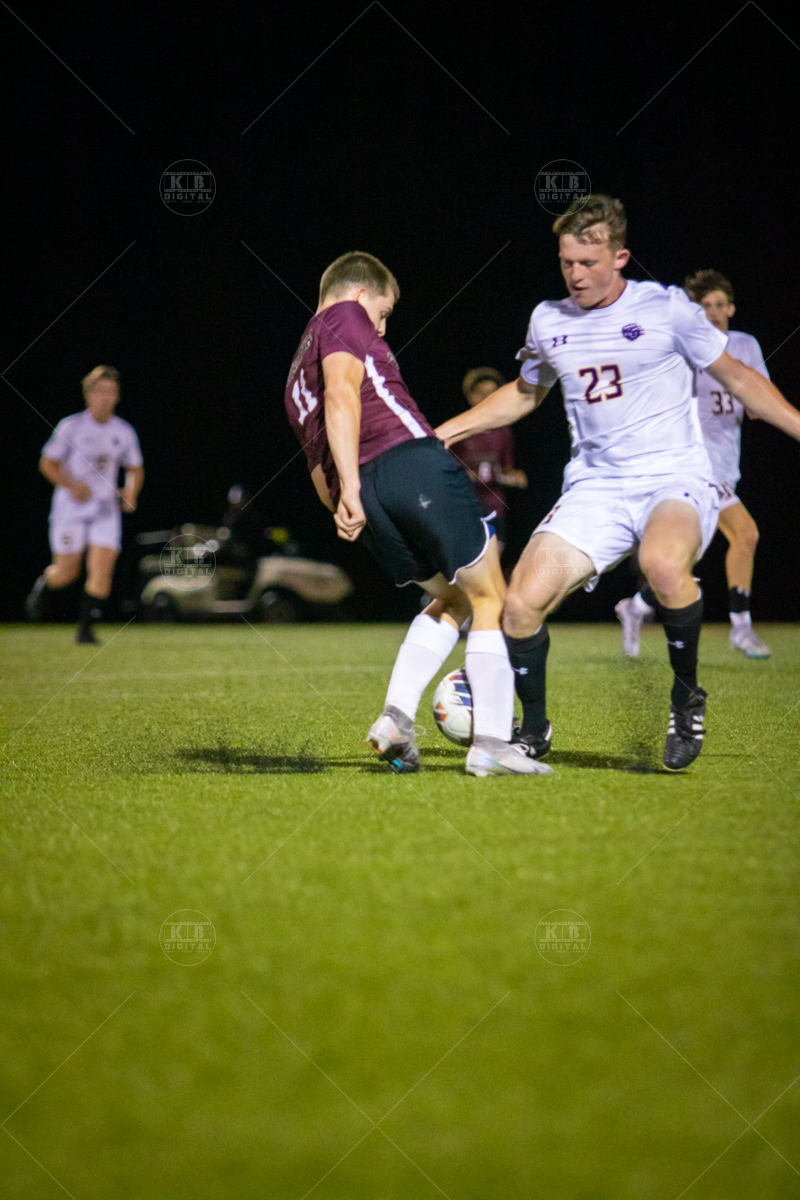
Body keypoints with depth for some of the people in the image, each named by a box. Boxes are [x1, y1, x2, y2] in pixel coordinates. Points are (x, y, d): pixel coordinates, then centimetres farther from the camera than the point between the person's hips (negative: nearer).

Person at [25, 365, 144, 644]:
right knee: (67, 572, 0)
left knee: (101, 570, -12)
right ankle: (43, 585, 35)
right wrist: (71, 485, -18)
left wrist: (130, 492, -4)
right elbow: (47, 463, -2)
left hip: (105, 510, 2)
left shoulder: (124, 432, 4)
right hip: (70, 508, -2)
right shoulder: (71, 427, -7)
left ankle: (86, 628, -1)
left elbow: (136, 469, 16)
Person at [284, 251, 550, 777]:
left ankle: (396, 718, 5)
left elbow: (322, 481, 30)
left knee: (452, 599, 22)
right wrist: (351, 485, -19)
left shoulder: (297, 379, 33)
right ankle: (491, 744, -2)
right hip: (411, 459, -8)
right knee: (491, 599, 4)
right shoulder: (345, 315, 8)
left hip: (363, 495, 8)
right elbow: (341, 392, -11)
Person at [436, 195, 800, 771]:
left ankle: (687, 697, -12)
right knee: (522, 604, -16)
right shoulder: (548, 321, 10)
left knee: (662, 563, -39)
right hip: (595, 486, 4)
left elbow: (738, 377, 7)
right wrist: (443, 433, 24)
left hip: (676, 478, -4)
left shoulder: (666, 308, -2)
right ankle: (534, 729, 11)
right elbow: (524, 394, 29)